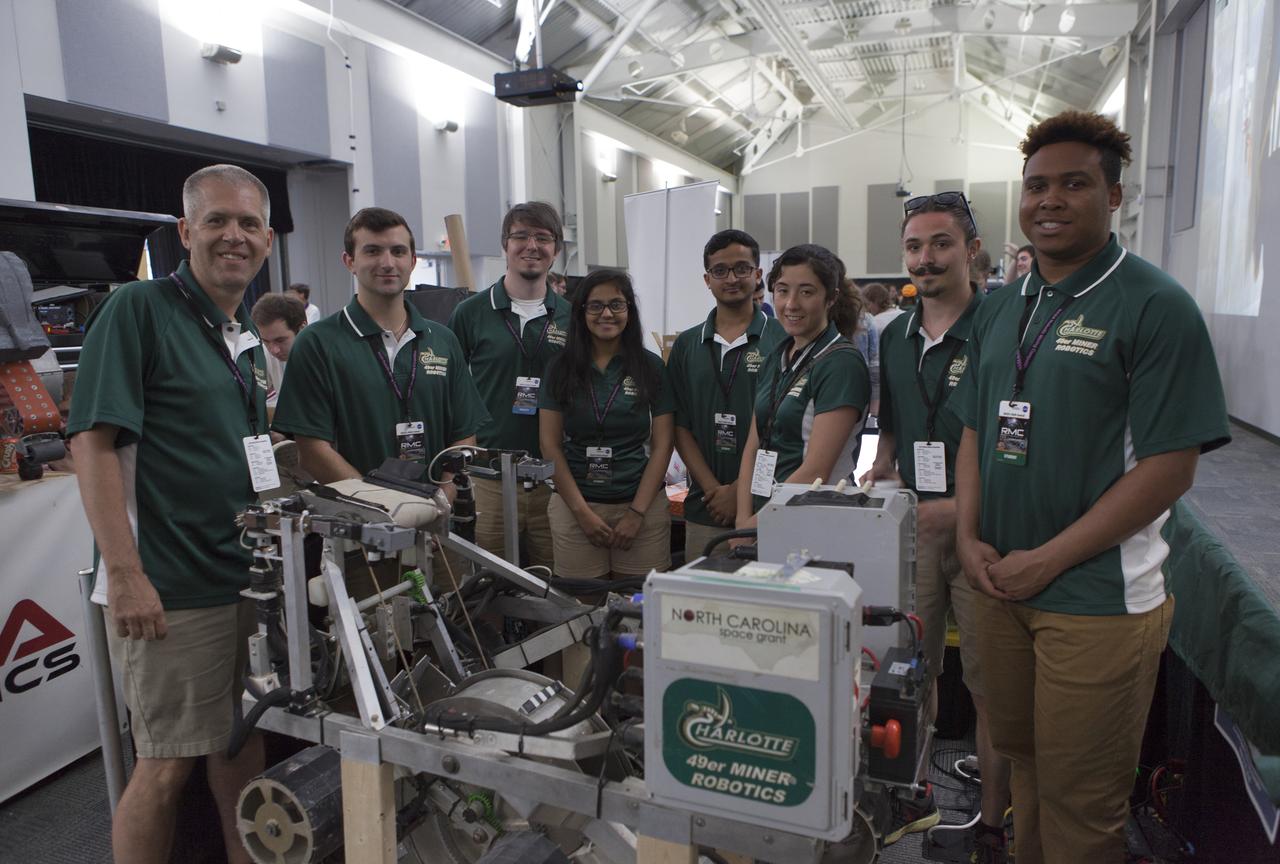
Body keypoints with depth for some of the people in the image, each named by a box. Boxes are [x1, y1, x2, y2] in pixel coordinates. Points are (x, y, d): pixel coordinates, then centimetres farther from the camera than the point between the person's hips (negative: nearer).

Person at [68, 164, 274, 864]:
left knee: (245, 743, 16)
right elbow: (93, 443, -16)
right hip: (168, 589, -7)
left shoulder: (248, 338, 13)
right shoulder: (137, 309, -9)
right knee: (167, 764, 4)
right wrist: (126, 575, -20)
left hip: (249, 580, 7)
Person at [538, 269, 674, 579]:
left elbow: (662, 445, 1)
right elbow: (550, 444, 1)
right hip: (574, 504, 0)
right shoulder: (561, 367, 3)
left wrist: (637, 513, -7)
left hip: (642, 504, 0)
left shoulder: (651, 367, 3)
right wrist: (582, 511, -6)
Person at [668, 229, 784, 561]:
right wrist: (713, 489, -6)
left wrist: (739, 490, -11)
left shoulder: (783, 340, -1)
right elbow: (680, 427, 6)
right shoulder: (687, 345, 10)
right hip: (705, 512, 3)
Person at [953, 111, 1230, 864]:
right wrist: (969, 537, -2)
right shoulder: (1001, 309, 8)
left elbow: (1170, 466, -14)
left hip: (1098, 598, -5)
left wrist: (1046, 560, -16)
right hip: (1000, 586, 6)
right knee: (1021, 761, 22)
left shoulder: (1157, 306, -10)